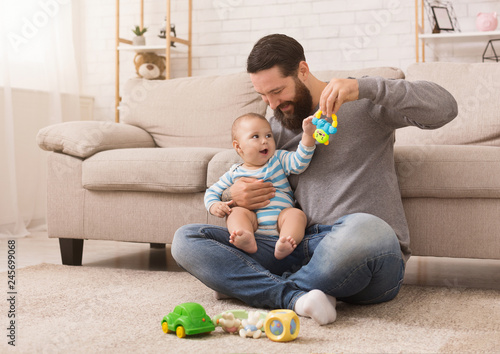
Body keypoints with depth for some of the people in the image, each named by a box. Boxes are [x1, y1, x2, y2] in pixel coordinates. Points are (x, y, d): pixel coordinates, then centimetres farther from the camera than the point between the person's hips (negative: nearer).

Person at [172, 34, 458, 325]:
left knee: (364, 230, -44)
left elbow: (444, 107, -9)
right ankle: (298, 296, -27)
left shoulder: (363, 103, 4)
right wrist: (233, 195, 7)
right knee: (187, 239, -9)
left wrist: (363, 87, -19)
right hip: (299, 251, 5)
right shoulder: (277, 126, 21)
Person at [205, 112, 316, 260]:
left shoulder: (278, 160, 19)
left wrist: (308, 136, -10)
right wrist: (214, 206, -2)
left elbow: (299, 163, 2)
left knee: (297, 214, -27)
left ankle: (283, 246, -53)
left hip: (281, 215, 0)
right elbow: (212, 191, 23)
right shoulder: (234, 173, 18)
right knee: (236, 212, -27)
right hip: (252, 219, 0)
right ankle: (247, 240, -56)